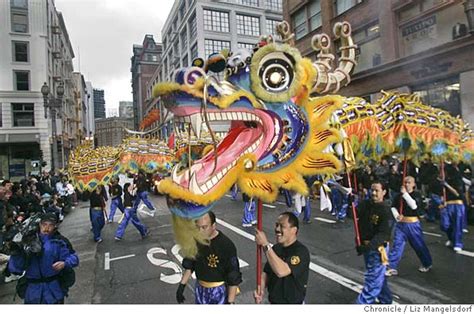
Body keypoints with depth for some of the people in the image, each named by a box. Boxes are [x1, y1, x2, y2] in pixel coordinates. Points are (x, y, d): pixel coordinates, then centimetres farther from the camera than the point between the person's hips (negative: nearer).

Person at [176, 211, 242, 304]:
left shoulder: (226, 245, -25)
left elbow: (234, 277, -19)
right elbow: (189, 264, 8)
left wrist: (230, 302, -19)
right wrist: (181, 286, 5)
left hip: (219, 291, -5)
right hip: (200, 289, 5)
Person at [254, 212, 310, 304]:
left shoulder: (301, 251, -24)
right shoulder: (276, 248, -2)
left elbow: (281, 271, -37)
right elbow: (266, 272, 4)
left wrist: (265, 244, -36)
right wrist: (261, 290, -14)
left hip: (293, 302, -6)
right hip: (273, 301, 6)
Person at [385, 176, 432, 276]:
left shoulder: (417, 194, -6)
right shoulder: (400, 195, 3)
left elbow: (414, 206, -24)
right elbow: (393, 206, 6)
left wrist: (405, 193, -27)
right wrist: (396, 216, -12)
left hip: (413, 224, -2)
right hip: (401, 224, 3)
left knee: (419, 245, 13)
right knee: (397, 245, 1)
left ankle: (427, 264, 38)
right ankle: (392, 267, 7)